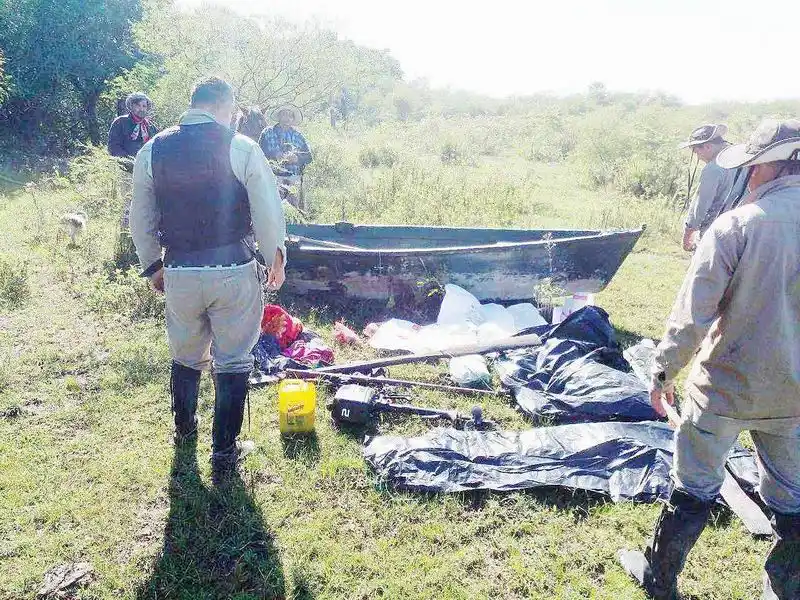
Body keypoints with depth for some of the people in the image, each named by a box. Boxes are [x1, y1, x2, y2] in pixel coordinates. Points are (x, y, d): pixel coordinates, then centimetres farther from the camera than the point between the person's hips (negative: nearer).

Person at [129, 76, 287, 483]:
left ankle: (184, 429, 45)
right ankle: (224, 454, 15)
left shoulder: (151, 151, 2)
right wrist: (277, 259, 8)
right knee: (232, 361, 9)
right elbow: (268, 212, -8)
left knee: (185, 355, 23)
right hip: (234, 272, -3)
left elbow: (141, 220, 9)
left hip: (179, 273, 4)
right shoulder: (241, 148, -9)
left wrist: (152, 265, 23)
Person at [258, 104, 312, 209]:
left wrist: (297, 158, -9)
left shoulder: (297, 136, 17)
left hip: (294, 180, 2)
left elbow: (308, 156, 12)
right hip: (274, 177, -2)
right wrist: (275, 155, -16)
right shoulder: (267, 133, 10)